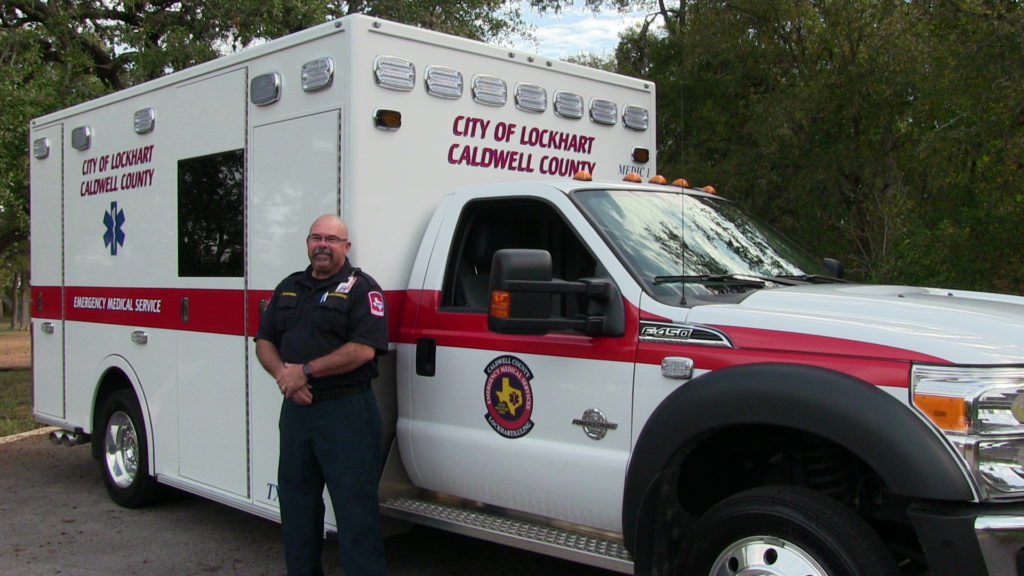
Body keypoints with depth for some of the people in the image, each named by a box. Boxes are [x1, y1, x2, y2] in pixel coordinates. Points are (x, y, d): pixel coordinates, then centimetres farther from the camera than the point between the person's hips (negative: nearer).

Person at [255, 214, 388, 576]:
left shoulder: (361, 288, -5)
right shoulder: (288, 288, 16)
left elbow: (363, 349, -17)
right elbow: (264, 342, 14)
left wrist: (305, 371, -18)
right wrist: (283, 374, -7)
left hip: (346, 411, -6)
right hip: (295, 409, 7)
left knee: (354, 506, -4)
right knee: (296, 502, 16)